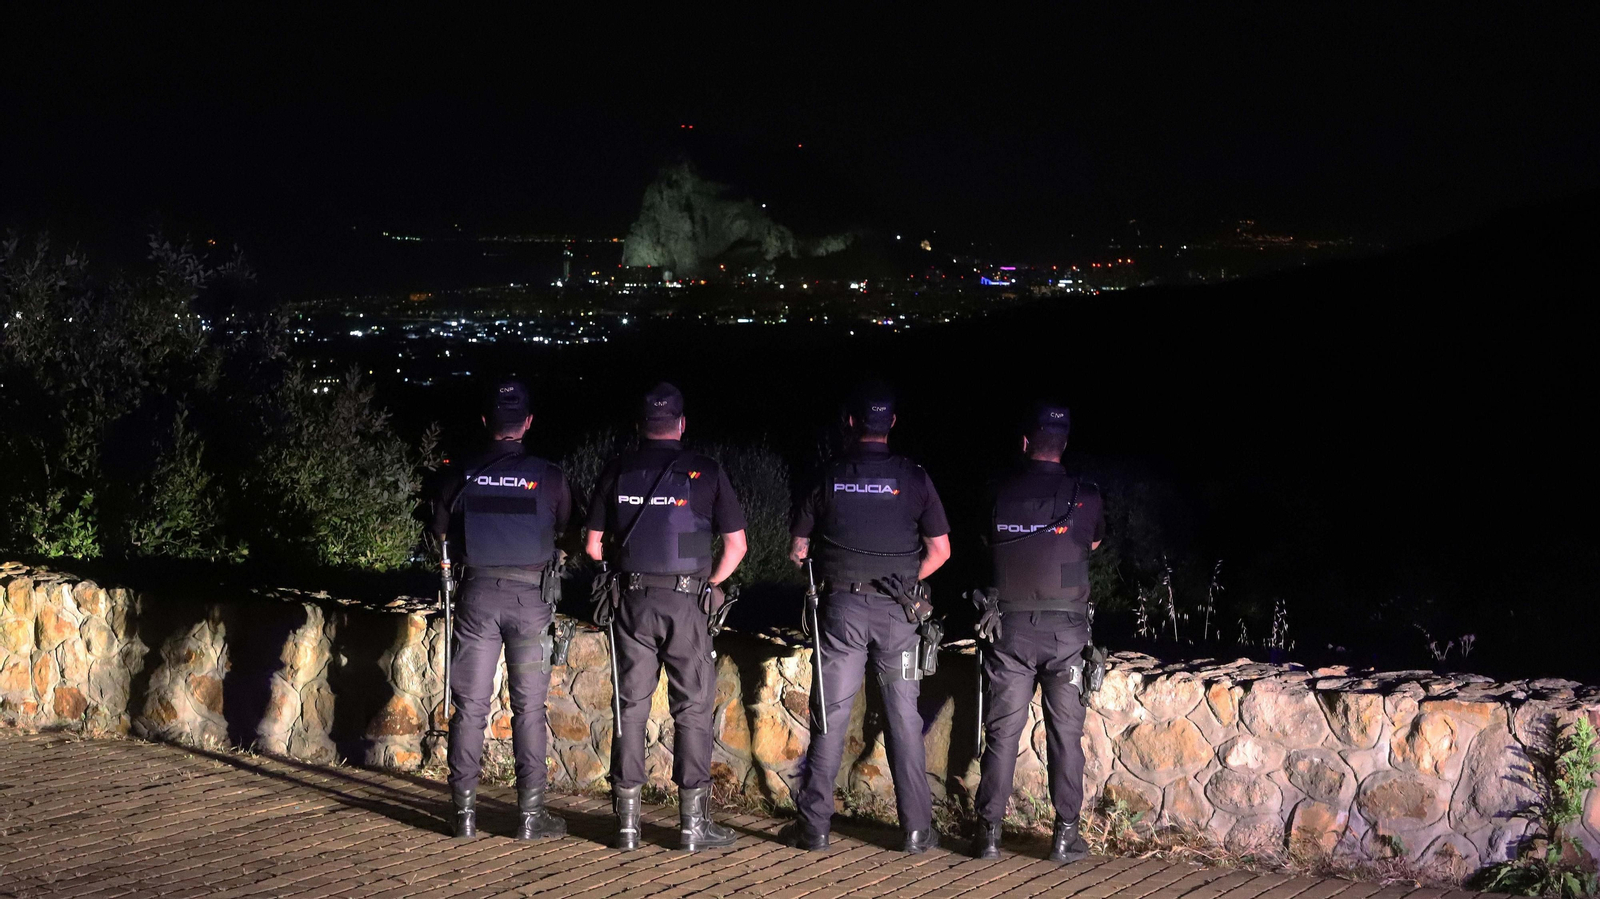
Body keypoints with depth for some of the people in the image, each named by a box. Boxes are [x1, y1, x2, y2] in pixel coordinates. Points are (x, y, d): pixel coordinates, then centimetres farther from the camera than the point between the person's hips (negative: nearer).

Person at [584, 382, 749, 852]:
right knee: (693, 710, 4)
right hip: (686, 603, -2)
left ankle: (627, 821, 11)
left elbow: (593, 545, 7)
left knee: (631, 708, 8)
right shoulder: (705, 471, -2)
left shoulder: (617, 471, 4)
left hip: (631, 602, 2)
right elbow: (736, 545, -2)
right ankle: (694, 822, 5)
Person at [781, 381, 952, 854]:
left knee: (830, 716, 5)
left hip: (842, 607, 0)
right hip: (897, 611, 0)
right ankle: (917, 828, 10)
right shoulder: (913, 477, -2)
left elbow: (798, 552, 5)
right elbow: (939, 551, -2)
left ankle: (815, 826, 7)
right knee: (904, 718, 7)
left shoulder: (829, 478, 0)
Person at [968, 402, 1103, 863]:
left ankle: (989, 833, 6)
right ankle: (1066, 834, 7)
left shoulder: (999, 492, -3)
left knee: (1002, 731, 5)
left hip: (1009, 627, 1)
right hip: (1065, 629, 0)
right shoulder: (1085, 496, -4)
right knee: (1065, 734, 6)